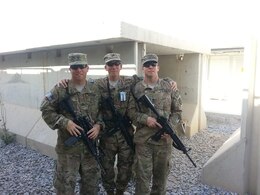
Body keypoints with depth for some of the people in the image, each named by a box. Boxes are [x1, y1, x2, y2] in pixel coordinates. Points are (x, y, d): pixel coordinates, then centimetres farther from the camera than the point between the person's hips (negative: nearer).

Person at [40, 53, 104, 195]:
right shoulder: (60, 89, -8)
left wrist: (98, 125, -9)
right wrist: (65, 122, -17)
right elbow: (46, 110, -6)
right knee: (65, 182, 9)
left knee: (91, 180, 19)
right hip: (67, 144, -3)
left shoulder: (95, 89, 2)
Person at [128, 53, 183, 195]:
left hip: (164, 138, 2)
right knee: (143, 175, 5)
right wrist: (145, 119, -17)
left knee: (161, 173, 16)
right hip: (143, 139, -1)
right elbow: (130, 112, -1)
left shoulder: (169, 87, 3)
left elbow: (177, 111, 6)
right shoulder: (136, 89, 0)